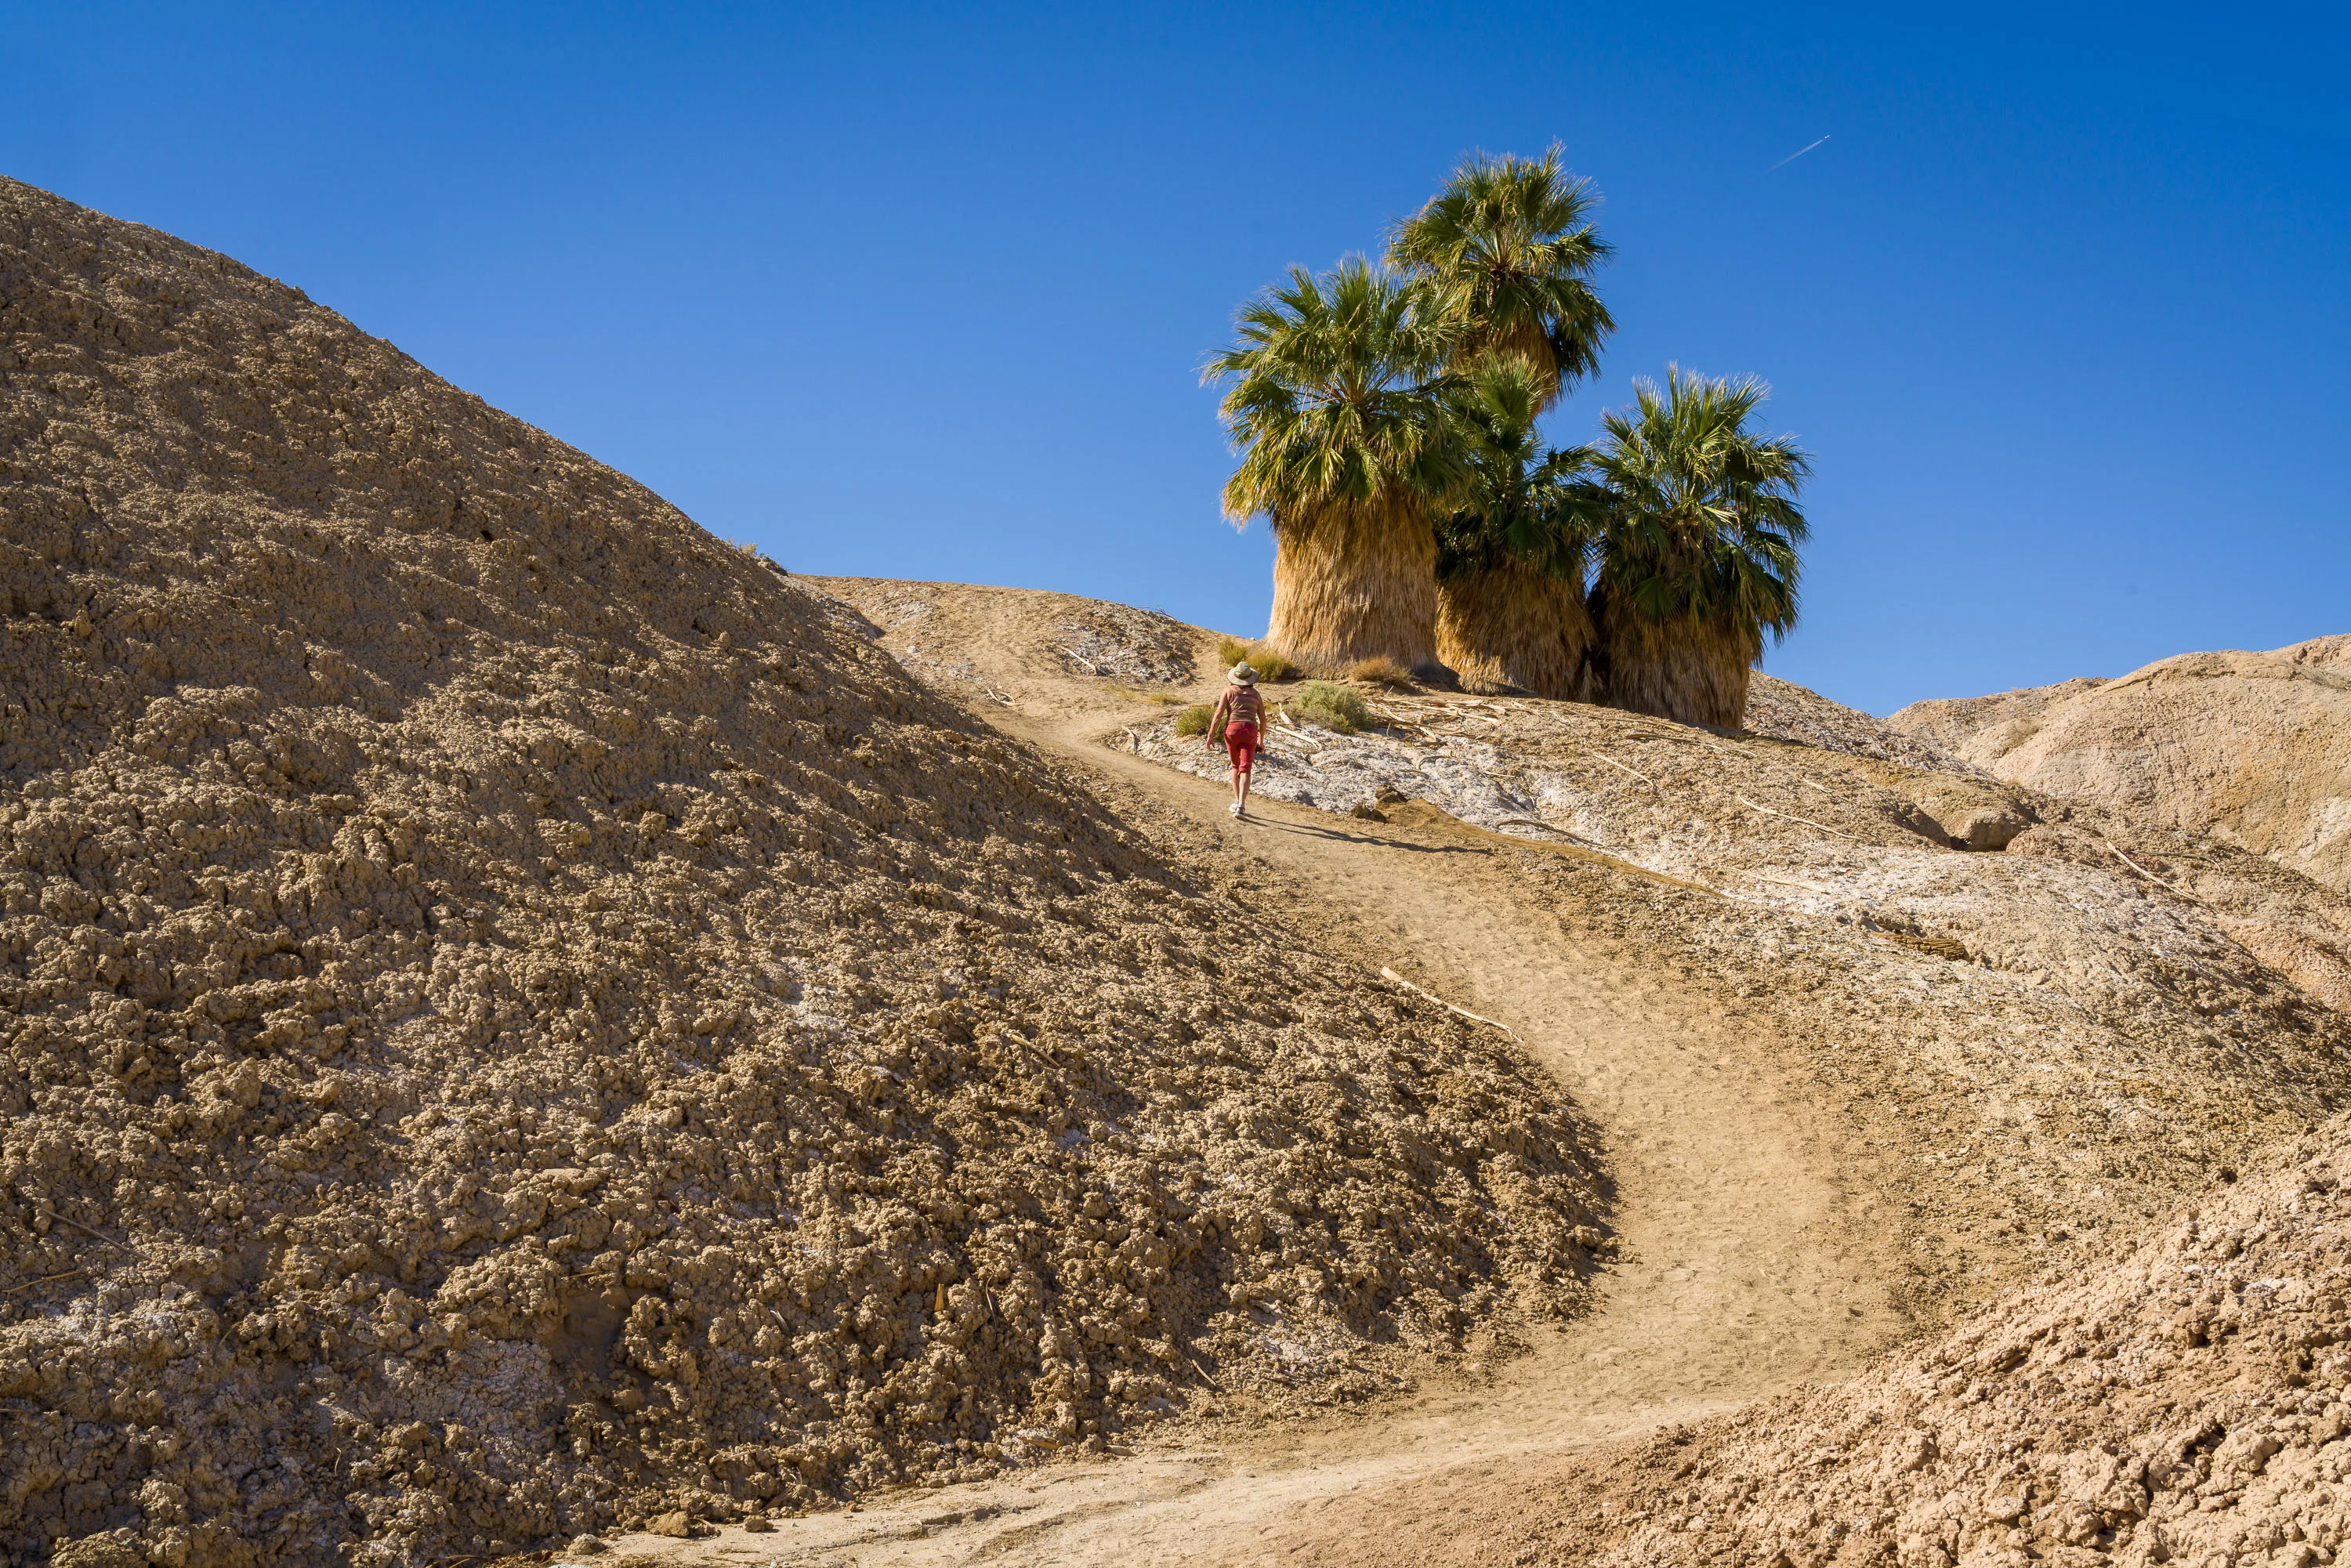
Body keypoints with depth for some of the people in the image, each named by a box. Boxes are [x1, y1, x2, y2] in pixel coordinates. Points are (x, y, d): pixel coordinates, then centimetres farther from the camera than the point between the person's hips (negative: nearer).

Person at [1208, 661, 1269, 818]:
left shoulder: (1229, 691, 5)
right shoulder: (1256, 694, 13)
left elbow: (1219, 714, -3)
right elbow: (1263, 719, 12)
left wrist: (1210, 736, -3)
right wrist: (1261, 740, 22)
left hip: (1232, 731, 0)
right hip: (1250, 733, 0)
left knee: (1236, 765, 22)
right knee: (1244, 770, -5)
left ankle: (1237, 802, 21)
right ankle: (1241, 805, -23)